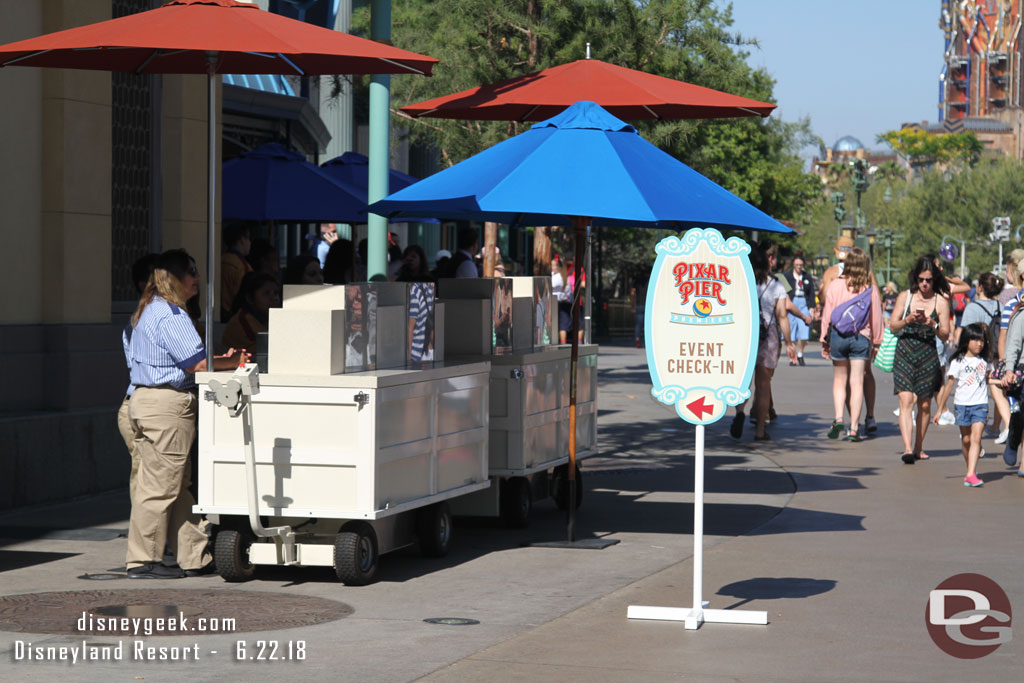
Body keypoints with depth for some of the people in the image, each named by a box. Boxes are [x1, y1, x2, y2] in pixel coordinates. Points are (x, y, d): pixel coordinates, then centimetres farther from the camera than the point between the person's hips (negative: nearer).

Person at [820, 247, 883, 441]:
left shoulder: (835, 285, -3)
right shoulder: (871, 289, -2)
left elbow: (827, 314, 0)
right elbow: (876, 318, 3)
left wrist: (824, 340, 9)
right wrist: (876, 343, 14)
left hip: (838, 335, 0)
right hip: (861, 338, 0)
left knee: (839, 380, 14)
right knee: (857, 383, 2)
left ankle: (838, 418, -5)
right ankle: (854, 429, 1)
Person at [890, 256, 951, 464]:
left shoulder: (941, 302, 1)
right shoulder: (905, 297, 3)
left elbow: (945, 336, -1)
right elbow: (893, 326, 2)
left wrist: (933, 325, -19)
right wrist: (908, 320, -17)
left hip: (928, 355, 1)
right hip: (904, 353, -1)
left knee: (924, 404, 8)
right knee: (906, 400, -15)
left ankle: (918, 447, 25)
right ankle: (907, 448, -23)